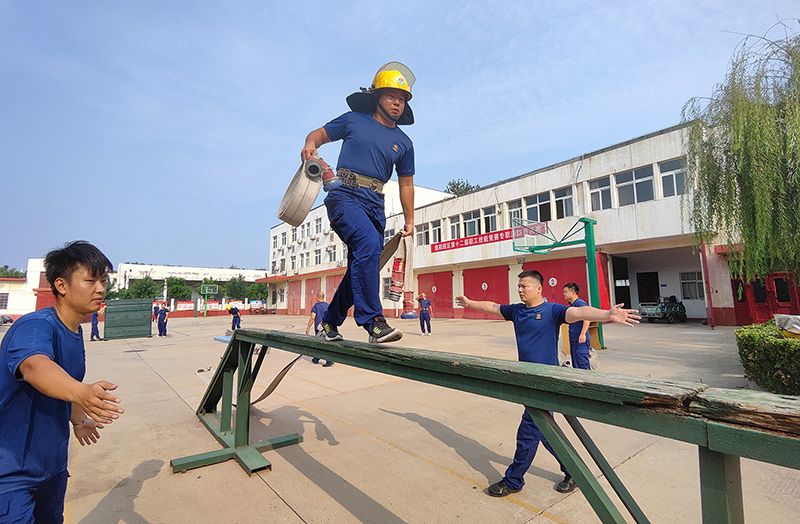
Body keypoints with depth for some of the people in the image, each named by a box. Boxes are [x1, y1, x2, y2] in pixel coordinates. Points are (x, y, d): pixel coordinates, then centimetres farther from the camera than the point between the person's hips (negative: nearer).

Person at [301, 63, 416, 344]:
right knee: (369, 244, -30)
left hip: (374, 204, 5)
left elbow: (406, 183, 21)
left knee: (360, 267, 4)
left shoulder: (403, 142, 17)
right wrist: (310, 144, -9)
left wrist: (409, 220, 18)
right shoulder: (354, 120, 10)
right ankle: (373, 321, -27)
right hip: (344, 195, -4)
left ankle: (330, 321, 23)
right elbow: (319, 133, 16)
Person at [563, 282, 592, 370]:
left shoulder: (580, 303, -14)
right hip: (573, 339, 10)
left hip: (581, 340, -10)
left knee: (582, 364, -6)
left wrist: (583, 334, -26)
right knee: (575, 364, 16)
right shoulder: (571, 304, 14)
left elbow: (587, 319, -23)